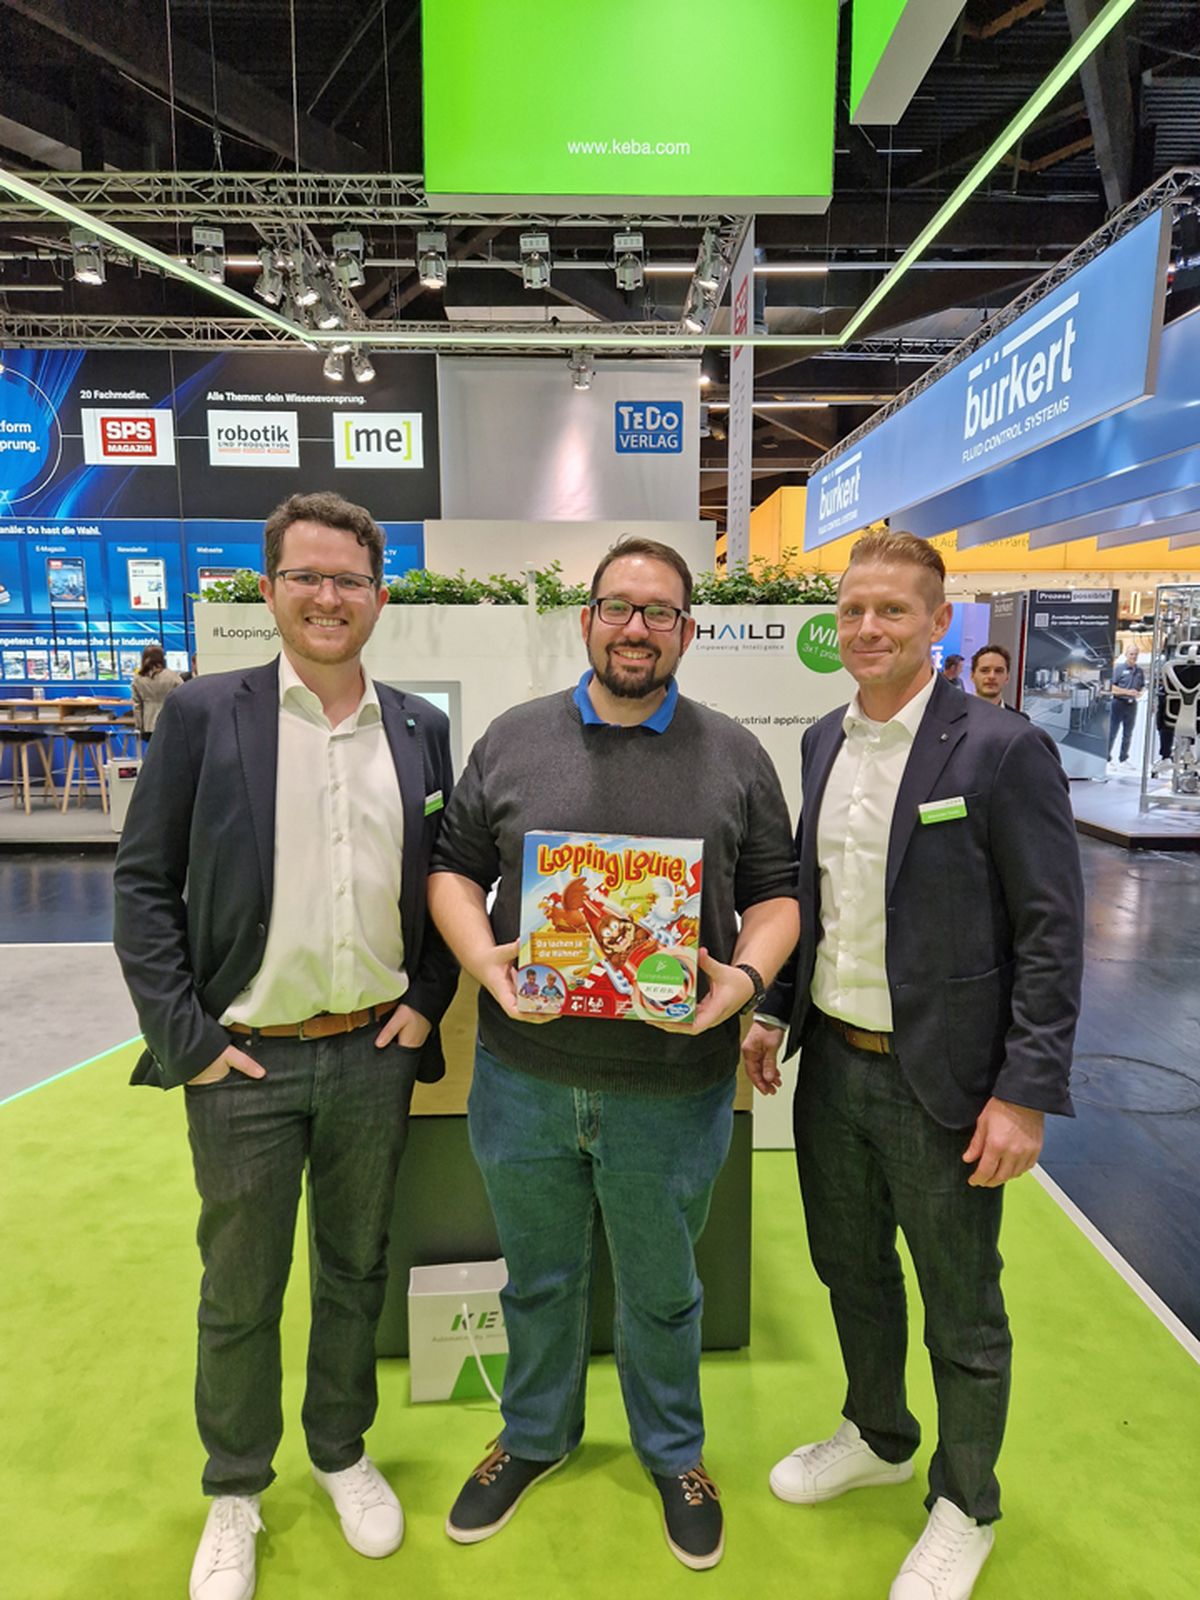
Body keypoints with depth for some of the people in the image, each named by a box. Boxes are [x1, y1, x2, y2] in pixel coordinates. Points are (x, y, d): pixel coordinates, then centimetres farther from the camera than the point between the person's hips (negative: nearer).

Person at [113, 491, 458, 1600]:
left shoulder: (421, 729, 3)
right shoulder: (204, 714, -5)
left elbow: (445, 878, 10)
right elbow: (144, 885, -4)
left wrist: (427, 1001, 1)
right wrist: (186, 1036, -9)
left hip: (376, 1053, 3)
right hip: (244, 1060, -2)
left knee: (357, 1270, 20)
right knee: (240, 1293, 15)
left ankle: (342, 1454, 45)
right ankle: (235, 1494, 41)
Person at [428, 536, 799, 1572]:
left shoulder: (735, 756, 0)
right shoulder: (512, 739, 2)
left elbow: (775, 893, 3)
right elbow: (455, 869, 4)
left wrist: (746, 977, -15)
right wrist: (484, 959, -13)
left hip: (674, 1087, -1)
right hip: (525, 1075, 1)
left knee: (661, 1289, 20)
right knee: (538, 1276, 23)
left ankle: (673, 1449, 48)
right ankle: (536, 1435, 50)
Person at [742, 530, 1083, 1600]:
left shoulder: (1005, 751, -14)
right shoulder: (824, 740, 5)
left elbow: (1051, 935, -14)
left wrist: (1026, 1094, -16)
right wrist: (775, 1011, 9)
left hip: (941, 1083, -6)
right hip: (832, 1065, 6)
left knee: (961, 1314, 14)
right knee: (850, 1269, 24)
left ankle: (965, 1508, 41)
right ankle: (878, 1438, 51)